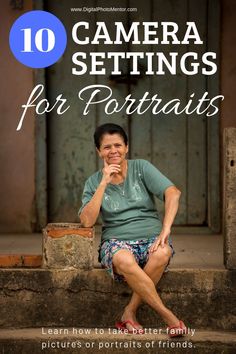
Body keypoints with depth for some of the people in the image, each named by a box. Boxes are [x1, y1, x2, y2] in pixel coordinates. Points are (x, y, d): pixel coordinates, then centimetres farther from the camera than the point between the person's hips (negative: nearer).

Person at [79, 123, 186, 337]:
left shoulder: (141, 168, 5)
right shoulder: (94, 182, 8)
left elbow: (173, 193, -9)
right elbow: (87, 221, -7)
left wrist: (166, 230, -22)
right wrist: (104, 183, -9)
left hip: (151, 238, 0)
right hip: (117, 241, 0)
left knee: (162, 254, -36)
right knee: (124, 260, -37)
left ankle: (130, 312, -19)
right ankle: (168, 316, -28)